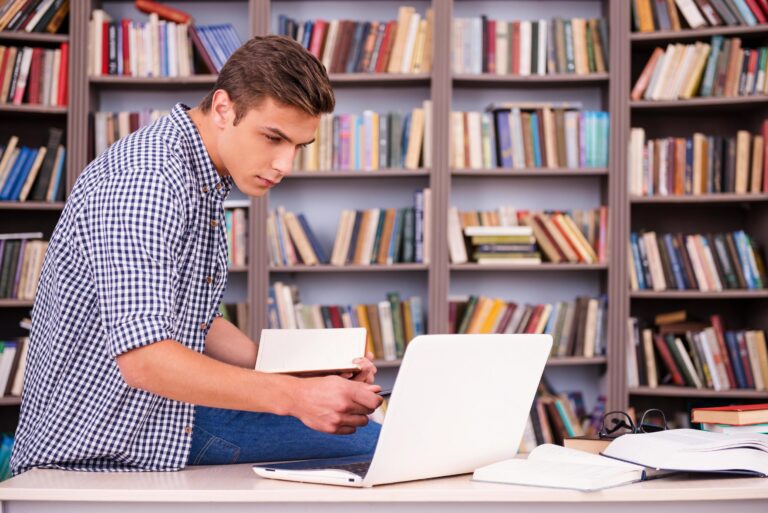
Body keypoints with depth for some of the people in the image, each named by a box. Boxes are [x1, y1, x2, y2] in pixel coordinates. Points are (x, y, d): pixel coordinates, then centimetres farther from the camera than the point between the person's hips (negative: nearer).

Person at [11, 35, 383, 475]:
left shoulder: (205, 182, 12)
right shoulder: (145, 180, -23)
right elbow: (143, 356, -31)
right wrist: (293, 396, -35)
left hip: (170, 421, 10)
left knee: (369, 439, 3)